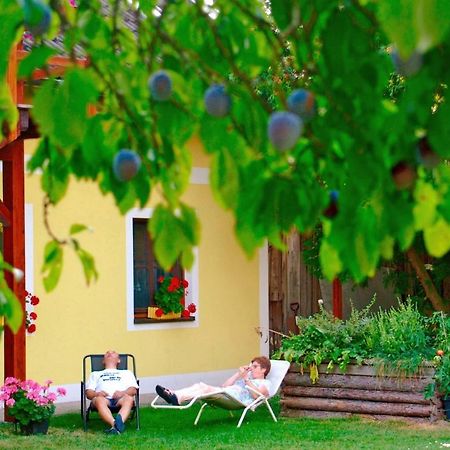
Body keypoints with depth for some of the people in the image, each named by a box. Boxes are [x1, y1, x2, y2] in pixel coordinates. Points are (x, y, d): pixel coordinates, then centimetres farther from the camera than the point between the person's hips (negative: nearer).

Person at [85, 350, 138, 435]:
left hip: (120, 398, 0)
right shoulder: (95, 374, 38)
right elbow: (88, 393, 21)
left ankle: (120, 421, -65)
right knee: (99, 400, -39)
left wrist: (123, 393, -8)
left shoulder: (127, 373, 37)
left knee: (129, 398, -37)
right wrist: (97, 394, -5)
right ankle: (115, 423, -61)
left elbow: (133, 390, 17)